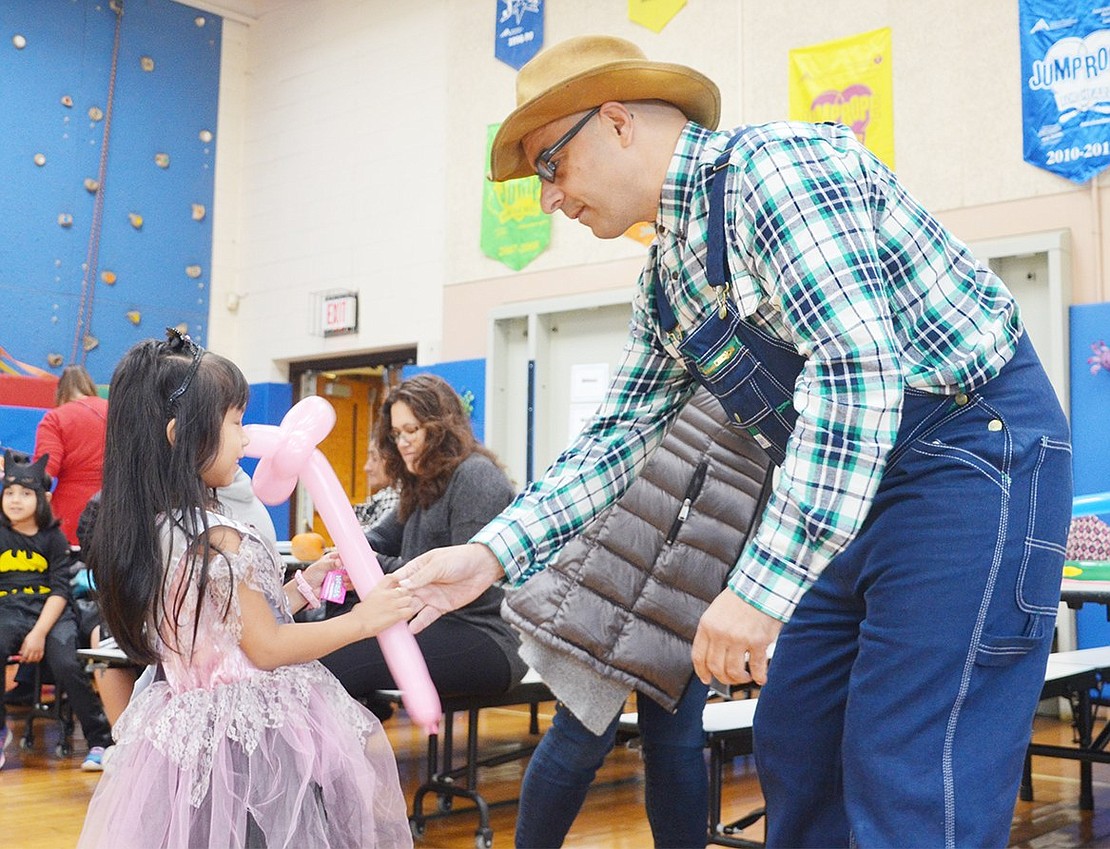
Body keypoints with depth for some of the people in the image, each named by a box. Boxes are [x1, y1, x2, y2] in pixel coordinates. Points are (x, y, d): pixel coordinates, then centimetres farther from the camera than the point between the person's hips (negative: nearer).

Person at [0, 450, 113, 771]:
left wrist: (39, 633, -13)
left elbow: (60, 590, 1)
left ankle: (100, 740, -12)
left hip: (51, 611, -1)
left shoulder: (52, 537, 8)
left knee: (66, 665, -25)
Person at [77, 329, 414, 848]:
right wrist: (363, 619, -10)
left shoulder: (143, 533, 5)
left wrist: (300, 589, 12)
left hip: (184, 725, 9)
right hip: (255, 740, -9)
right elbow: (267, 649, -17)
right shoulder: (217, 540, -23)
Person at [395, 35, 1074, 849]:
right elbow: (617, 437, 14)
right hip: (857, 486, 9)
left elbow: (856, 369, -27)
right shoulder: (664, 282, 11)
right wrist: (491, 554, 2)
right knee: (794, 751, 11)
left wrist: (762, 586, -30)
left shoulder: (774, 166, -17)